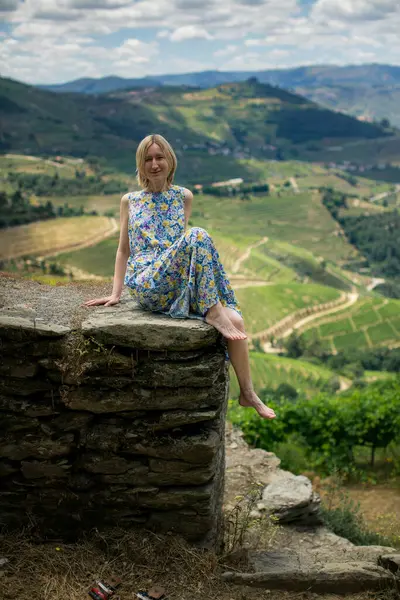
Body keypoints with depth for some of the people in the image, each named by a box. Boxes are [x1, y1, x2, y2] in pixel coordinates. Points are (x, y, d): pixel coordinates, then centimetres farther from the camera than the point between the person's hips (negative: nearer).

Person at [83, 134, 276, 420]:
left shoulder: (184, 197, 15)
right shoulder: (130, 201, 12)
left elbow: (182, 242, 14)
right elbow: (124, 249, 14)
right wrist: (116, 293, 7)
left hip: (179, 285, 3)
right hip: (148, 285, -3)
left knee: (235, 321, -19)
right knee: (198, 235, -29)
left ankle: (248, 393, -1)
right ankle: (213, 311, -23)